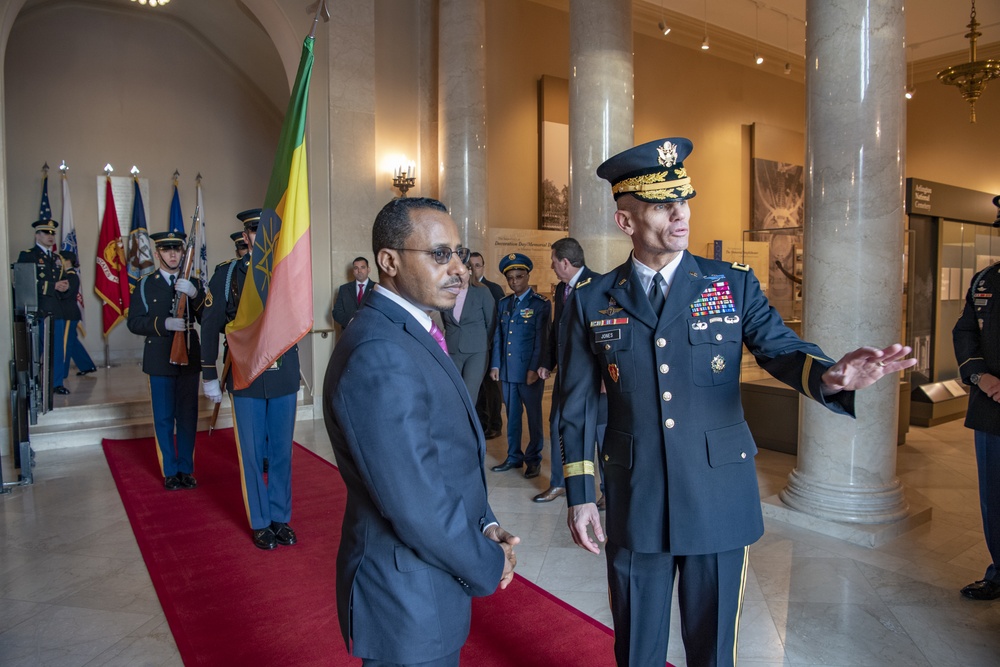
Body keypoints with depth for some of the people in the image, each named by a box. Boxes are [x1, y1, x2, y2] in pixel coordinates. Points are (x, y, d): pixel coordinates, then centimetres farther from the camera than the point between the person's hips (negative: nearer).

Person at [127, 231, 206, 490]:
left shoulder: (193, 283, 8)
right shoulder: (145, 285, 5)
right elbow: (134, 322, -2)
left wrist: (194, 294, -23)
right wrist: (163, 324, -18)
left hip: (189, 357, 1)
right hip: (160, 360, -1)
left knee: (188, 417, 7)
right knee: (164, 418, 5)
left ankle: (186, 469, 19)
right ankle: (170, 472, 17)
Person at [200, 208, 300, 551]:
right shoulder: (228, 273, 1)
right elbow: (211, 326, 2)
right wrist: (209, 375, 1)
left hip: (284, 374, 2)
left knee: (282, 451, 10)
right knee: (252, 453, 8)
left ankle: (281, 518, 25)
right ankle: (260, 522, 22)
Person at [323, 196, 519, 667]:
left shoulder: (412, 333, 4)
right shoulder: (380, 356, -27)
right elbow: (416, 505, -28)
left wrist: (483, 525, -2)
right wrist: (489, 564, -13)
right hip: (409, 598, -9)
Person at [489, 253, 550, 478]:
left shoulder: (540, 304, -4)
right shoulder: (503, 304, 11)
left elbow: (541, 339, -9)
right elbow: (498, 337, 11)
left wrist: (535, 369, -14)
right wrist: (495, 365, 5)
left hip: (530, 371, -5)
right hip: (507, 371, 5)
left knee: (534, 415, 6)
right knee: (512, 415, 12)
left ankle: (533, 459, 17)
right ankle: (514, 457, 24)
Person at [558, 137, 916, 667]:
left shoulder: (734, 286, -1)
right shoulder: (592, 301, -2)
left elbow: (781, 349, -8)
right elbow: (577, 407, 1)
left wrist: (830, 375, -31)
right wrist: (578, 495, 0)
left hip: (720, 502, 1)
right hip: (634, 504, 0)